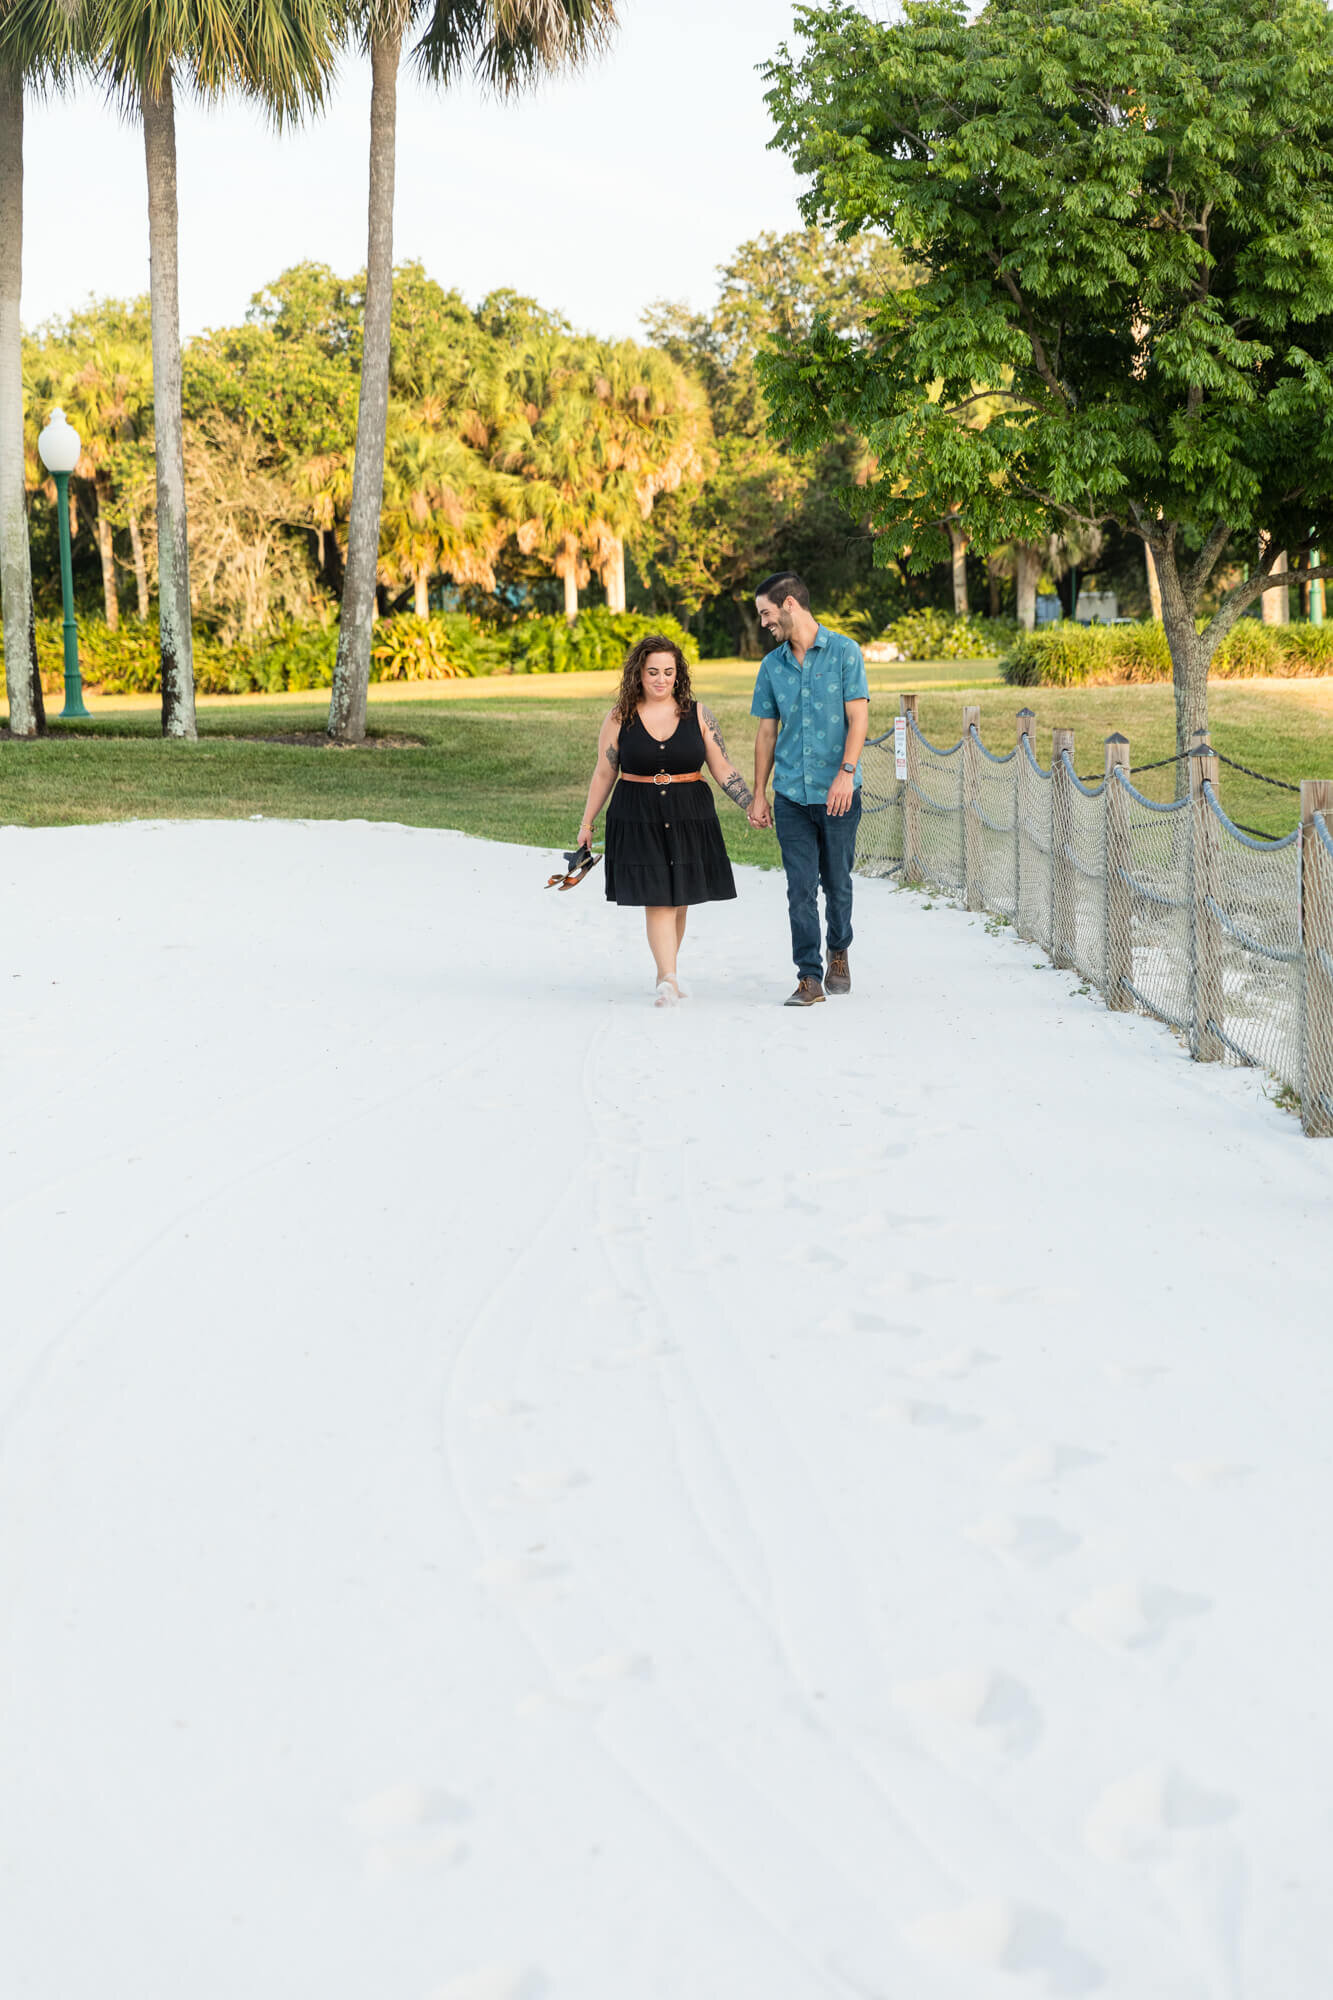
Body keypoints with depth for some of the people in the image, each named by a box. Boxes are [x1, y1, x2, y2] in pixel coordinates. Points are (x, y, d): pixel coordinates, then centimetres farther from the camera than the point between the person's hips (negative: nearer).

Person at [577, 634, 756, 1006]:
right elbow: (604, 773, 9)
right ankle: (668, 980, -11)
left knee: (678, 900, 7)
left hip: (689, 818, 2)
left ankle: (665, 972, 23)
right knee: (657, 901, -8)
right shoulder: (620, 719, 1)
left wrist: (751, 806, -2)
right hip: (637, 819, -1)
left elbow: (723, 769, 5)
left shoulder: (697, 714, 3)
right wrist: (587, 823, 11)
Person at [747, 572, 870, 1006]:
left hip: (837, 792, -3)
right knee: (801, 888, -3)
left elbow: (858, 717, -7)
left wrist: (846, 771, -20)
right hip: (791, 794, 3)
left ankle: (839, 953, 31)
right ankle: (809, 977, -2)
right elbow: (767, 732, 14)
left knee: (837, 883, 8)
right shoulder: (772, 665, 10)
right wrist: (759, 793, 11)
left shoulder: (844, 652, -2)